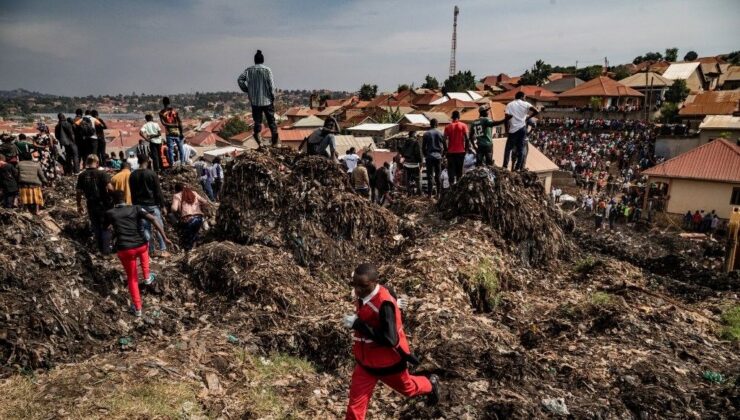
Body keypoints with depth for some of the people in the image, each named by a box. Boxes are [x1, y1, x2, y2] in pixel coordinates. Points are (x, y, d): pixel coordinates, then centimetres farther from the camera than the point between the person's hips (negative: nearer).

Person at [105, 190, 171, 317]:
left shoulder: (110, 213, 6)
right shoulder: (136, 208, 3)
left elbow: (105, 227, 25)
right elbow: (153, 219, -9)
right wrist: (165, 238, -10)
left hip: (124, 250, 0)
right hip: (141, 245, 0)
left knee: (131, 277, 17)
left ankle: (137, 308, 22)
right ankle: (147, 277, 49)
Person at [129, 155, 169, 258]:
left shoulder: (132, 175, 5)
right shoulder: (152, 174, -10)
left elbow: (132, 193, 10)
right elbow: (158, 191, -10)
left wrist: (135, 206, 17)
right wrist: (163, 206, -5)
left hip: (139, 206, 4)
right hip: (152, 204, -4)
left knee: (145, 228, 8)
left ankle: (150, 251, 11)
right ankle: (163, 250, -2)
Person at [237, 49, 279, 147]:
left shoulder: (249, 70, 2)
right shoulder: (267, 70, -7)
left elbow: (240, 79, -6)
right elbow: (271, 85, -10)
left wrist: (247, 90, 4)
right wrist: (273, 98, -1)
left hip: (254, 101, 2)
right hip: (267, 100, -2)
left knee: (257, 121, 8)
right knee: (271, 120, 10)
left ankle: (259, 142, -1)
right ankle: (275, 141, 17)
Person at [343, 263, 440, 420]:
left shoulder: (384, 303, -32)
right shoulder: (362, 294, -9)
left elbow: (389, 339, -35)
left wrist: (358, 325, -36)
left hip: (388, 361, -6)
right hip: (365, 361, 6)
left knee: (407, 388, 25)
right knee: (355, 403, 6)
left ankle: (431, 385, 57)